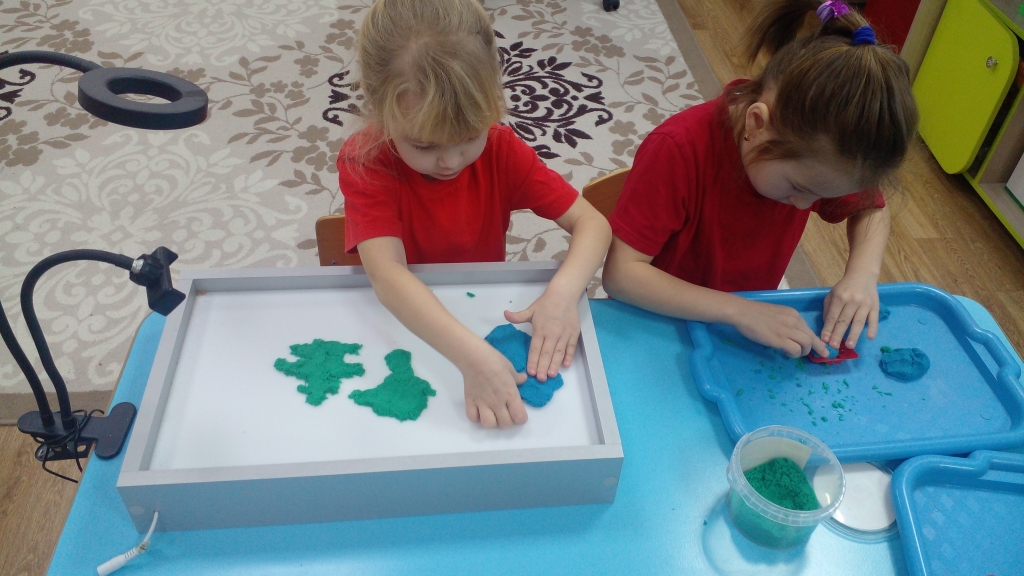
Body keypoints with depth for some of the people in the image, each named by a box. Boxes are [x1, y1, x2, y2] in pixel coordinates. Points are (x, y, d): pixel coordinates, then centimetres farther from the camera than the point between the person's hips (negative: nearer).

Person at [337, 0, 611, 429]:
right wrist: (472, 357, -46)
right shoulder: (363, 162, -21)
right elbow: (388, 276, -33)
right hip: (400, 327, -3)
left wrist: (563, 292, -33)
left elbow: (593, 223, -14)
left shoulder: (501, 149, -13)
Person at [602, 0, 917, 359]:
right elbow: (621, 274, -27)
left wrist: (862, 273, -14)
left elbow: (871, 210, 5)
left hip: (754, 324, 5)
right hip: (664, 325, -5)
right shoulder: (680, 149, -27)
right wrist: (738, 310, -34)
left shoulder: (814, 154, -12)